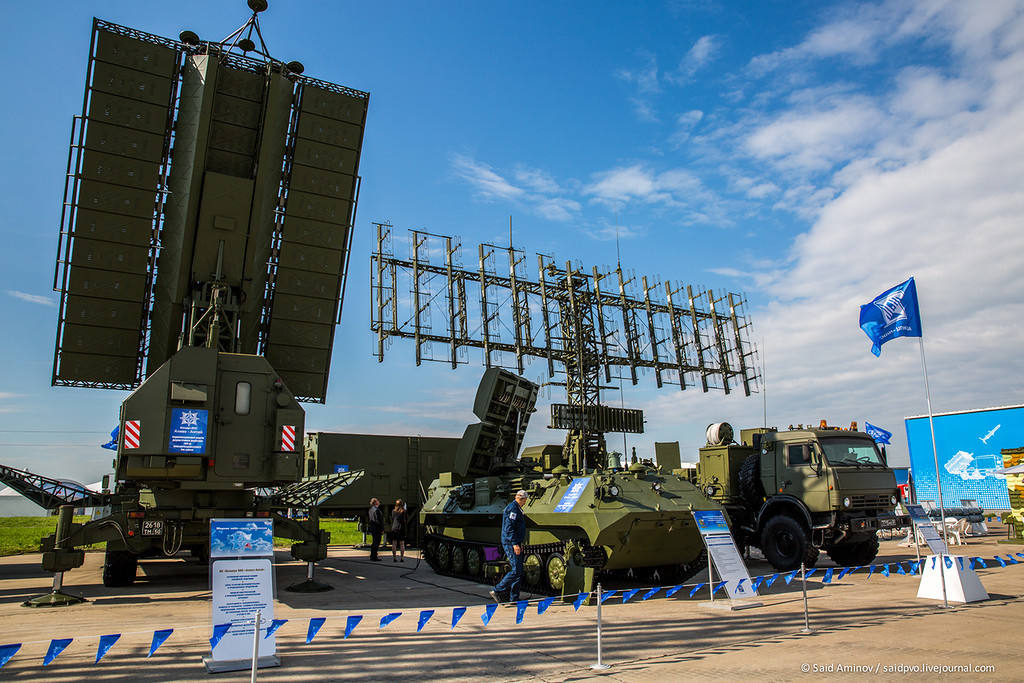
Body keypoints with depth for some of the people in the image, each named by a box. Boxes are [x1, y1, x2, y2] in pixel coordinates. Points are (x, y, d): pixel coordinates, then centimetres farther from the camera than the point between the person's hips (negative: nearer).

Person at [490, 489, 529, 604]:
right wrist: (515, 544, -26)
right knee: (516, 571, -13)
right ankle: (497, 591, -6)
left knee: (519, 572, 8)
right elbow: (509, 528, -21)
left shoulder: (517, 509, 20)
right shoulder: (513, 508, -13)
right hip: (510, 543, -10)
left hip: (515, 544, 10)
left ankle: (514, 598, 11)